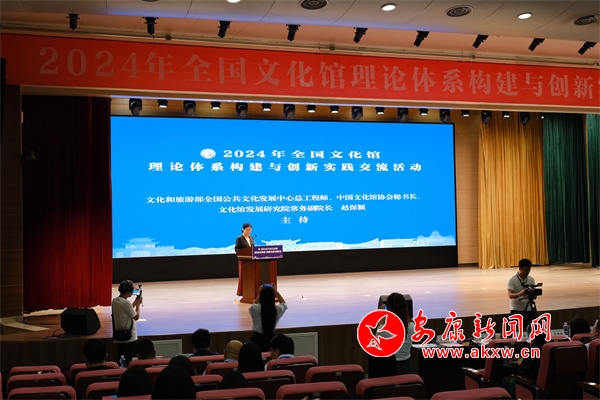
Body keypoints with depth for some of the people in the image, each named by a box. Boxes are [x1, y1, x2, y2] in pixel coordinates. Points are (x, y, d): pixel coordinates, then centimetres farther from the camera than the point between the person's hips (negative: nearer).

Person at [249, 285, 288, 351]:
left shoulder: (255, 309, -15)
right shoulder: (277, 310, -11)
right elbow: (284, 304, 15)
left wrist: (259, 294, 17)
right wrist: (276, 292, 20)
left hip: (257, 339, -2)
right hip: (271, 339, 2)